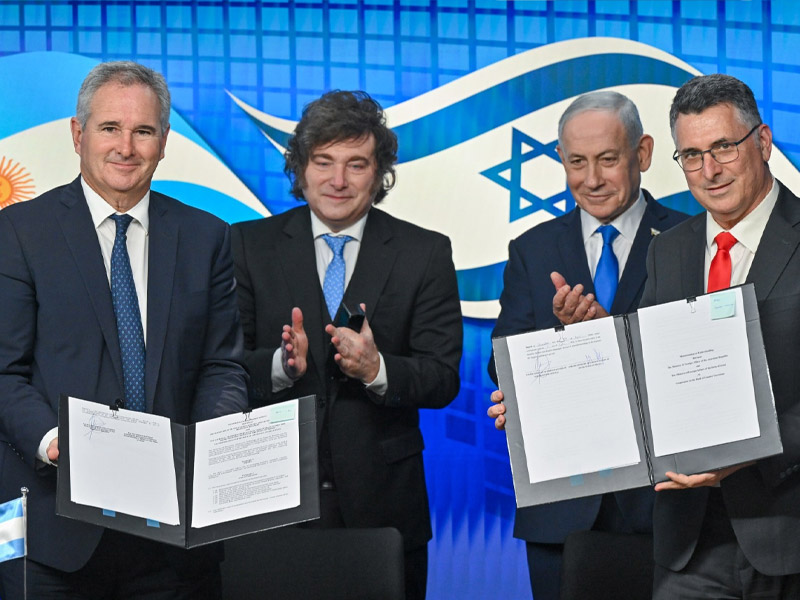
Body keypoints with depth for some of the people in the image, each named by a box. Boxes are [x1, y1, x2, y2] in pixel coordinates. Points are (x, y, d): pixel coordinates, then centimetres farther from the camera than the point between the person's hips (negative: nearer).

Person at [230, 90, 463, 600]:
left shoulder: (425, 253, 4)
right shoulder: (250, 246, 5)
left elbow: (443, 379, -1)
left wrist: (376, 369, -21)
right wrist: (283, 365, -20)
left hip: (383, 501, 0)